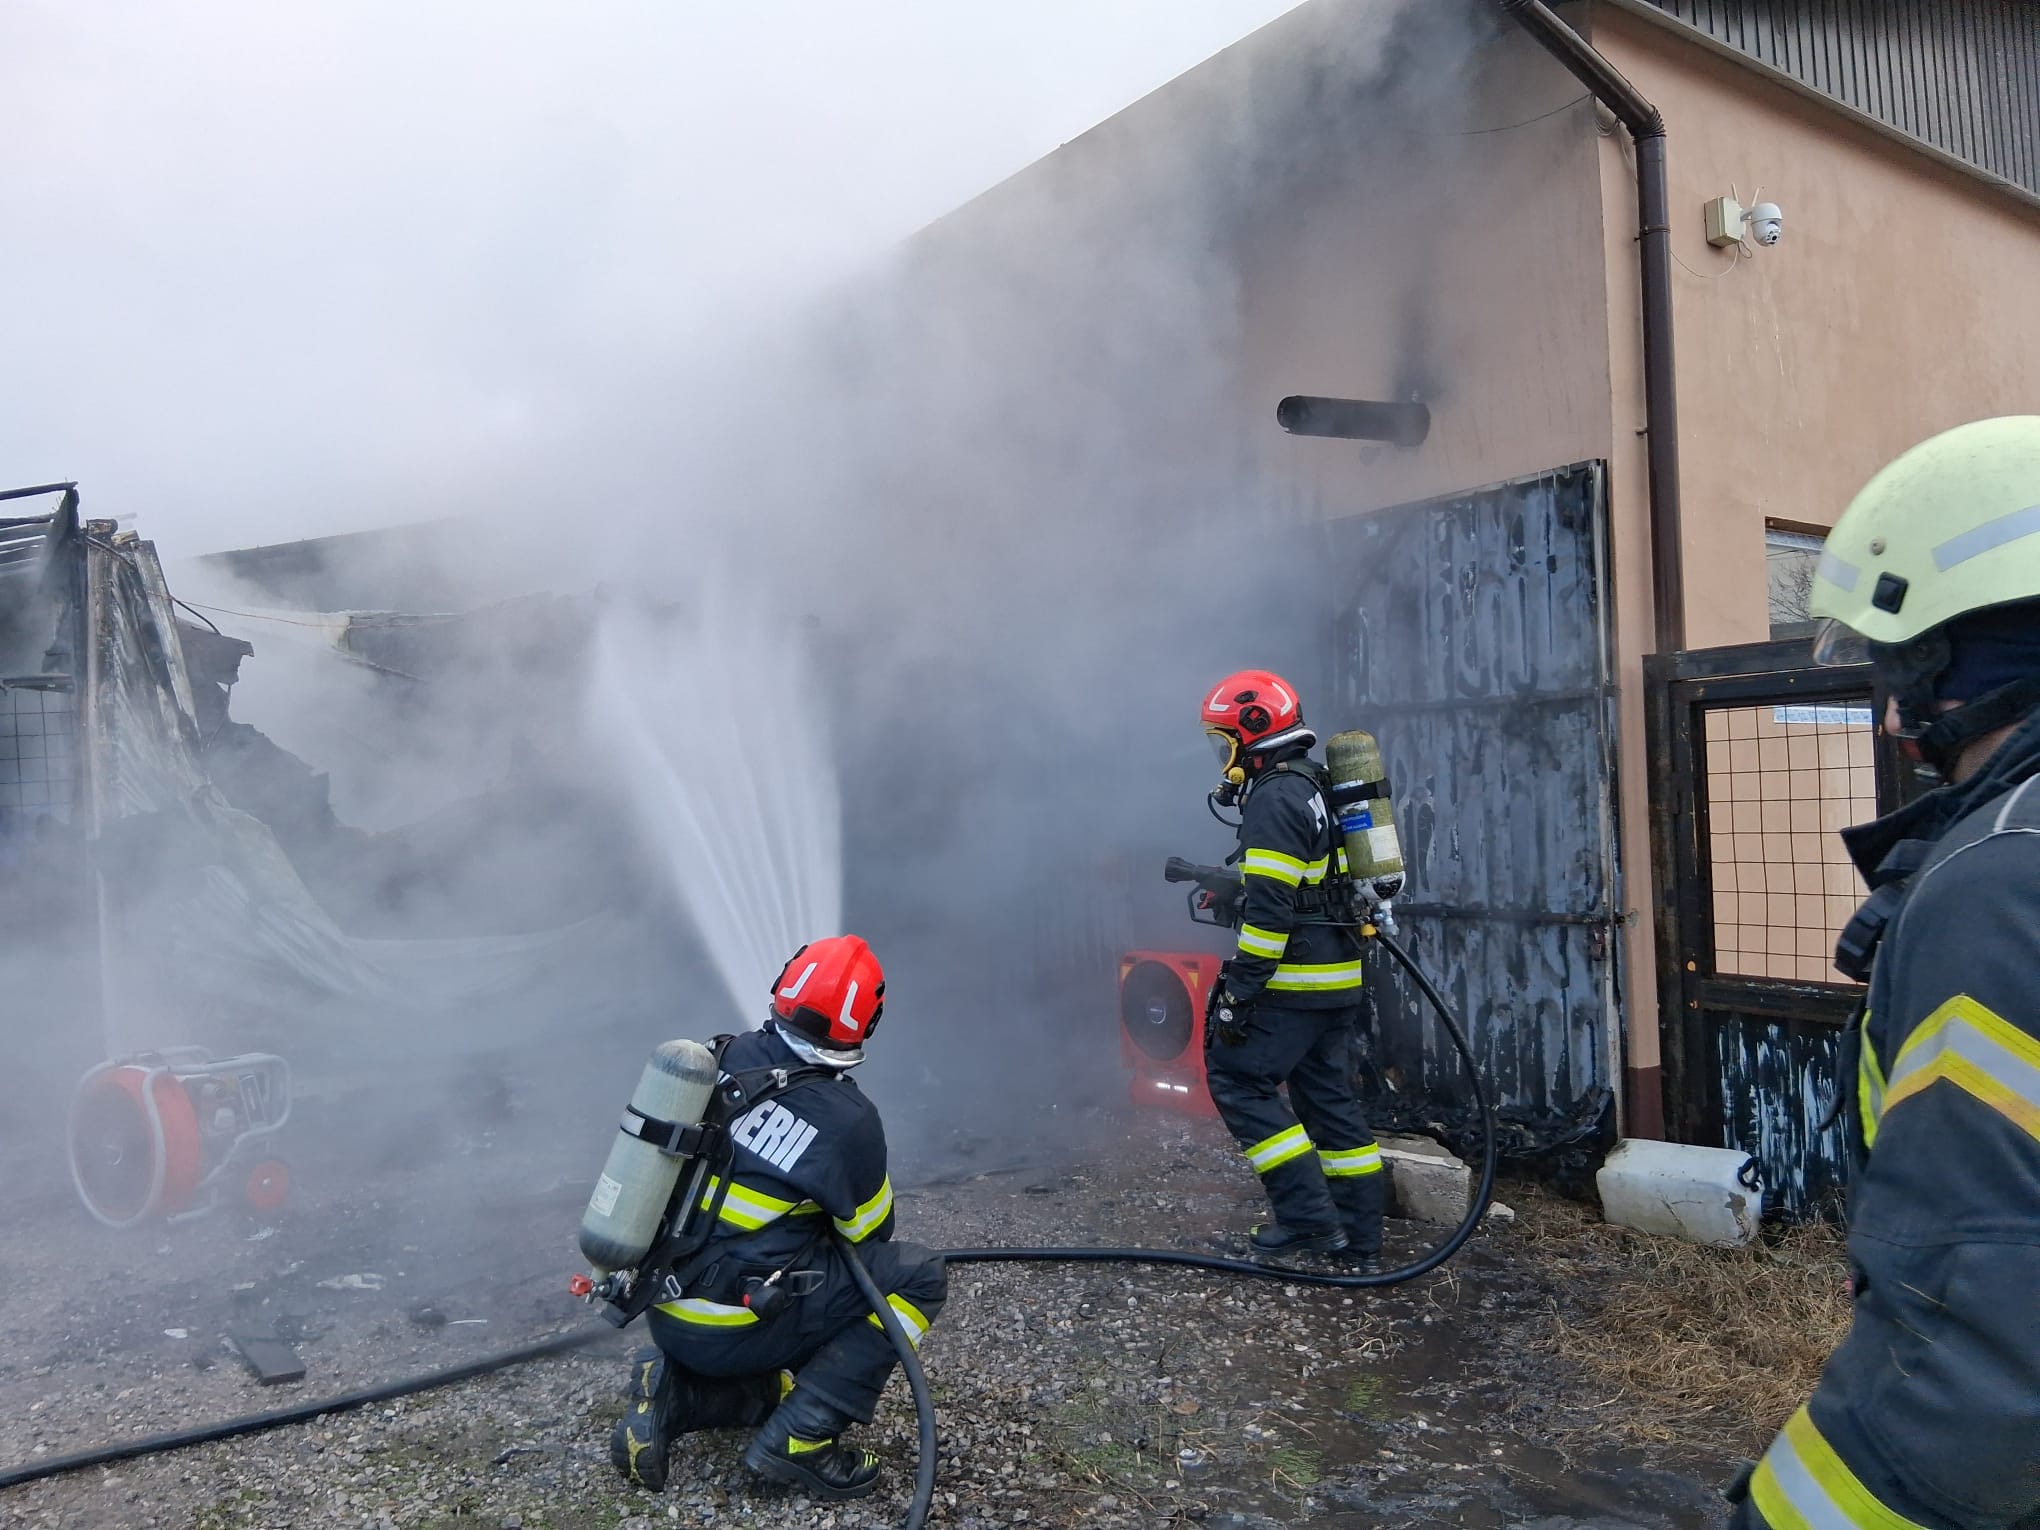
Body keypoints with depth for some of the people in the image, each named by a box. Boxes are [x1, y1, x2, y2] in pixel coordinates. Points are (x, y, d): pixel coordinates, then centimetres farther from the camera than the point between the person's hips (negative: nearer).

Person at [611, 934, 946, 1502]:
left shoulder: (726, 1057, -1)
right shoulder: (848, 1119, -16)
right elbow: (870, 1235, 2)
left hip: (665, 1312, 7)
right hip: (729, 1327, -7)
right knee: (919, 1276, -1)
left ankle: (672, 1394, 7)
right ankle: (799, 1438, -4)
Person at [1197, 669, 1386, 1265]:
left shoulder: (1274, 800, -16)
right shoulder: (1313, 790, 16)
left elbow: (1270, 909, -22)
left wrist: (1237, 992, -19)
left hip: (1293, 988, -10)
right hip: (1338, 985, 10)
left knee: (1237, 1079, -2)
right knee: (1327, 1096, 14)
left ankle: (1309, 1217, -2)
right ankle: (1359, 1233, 19)